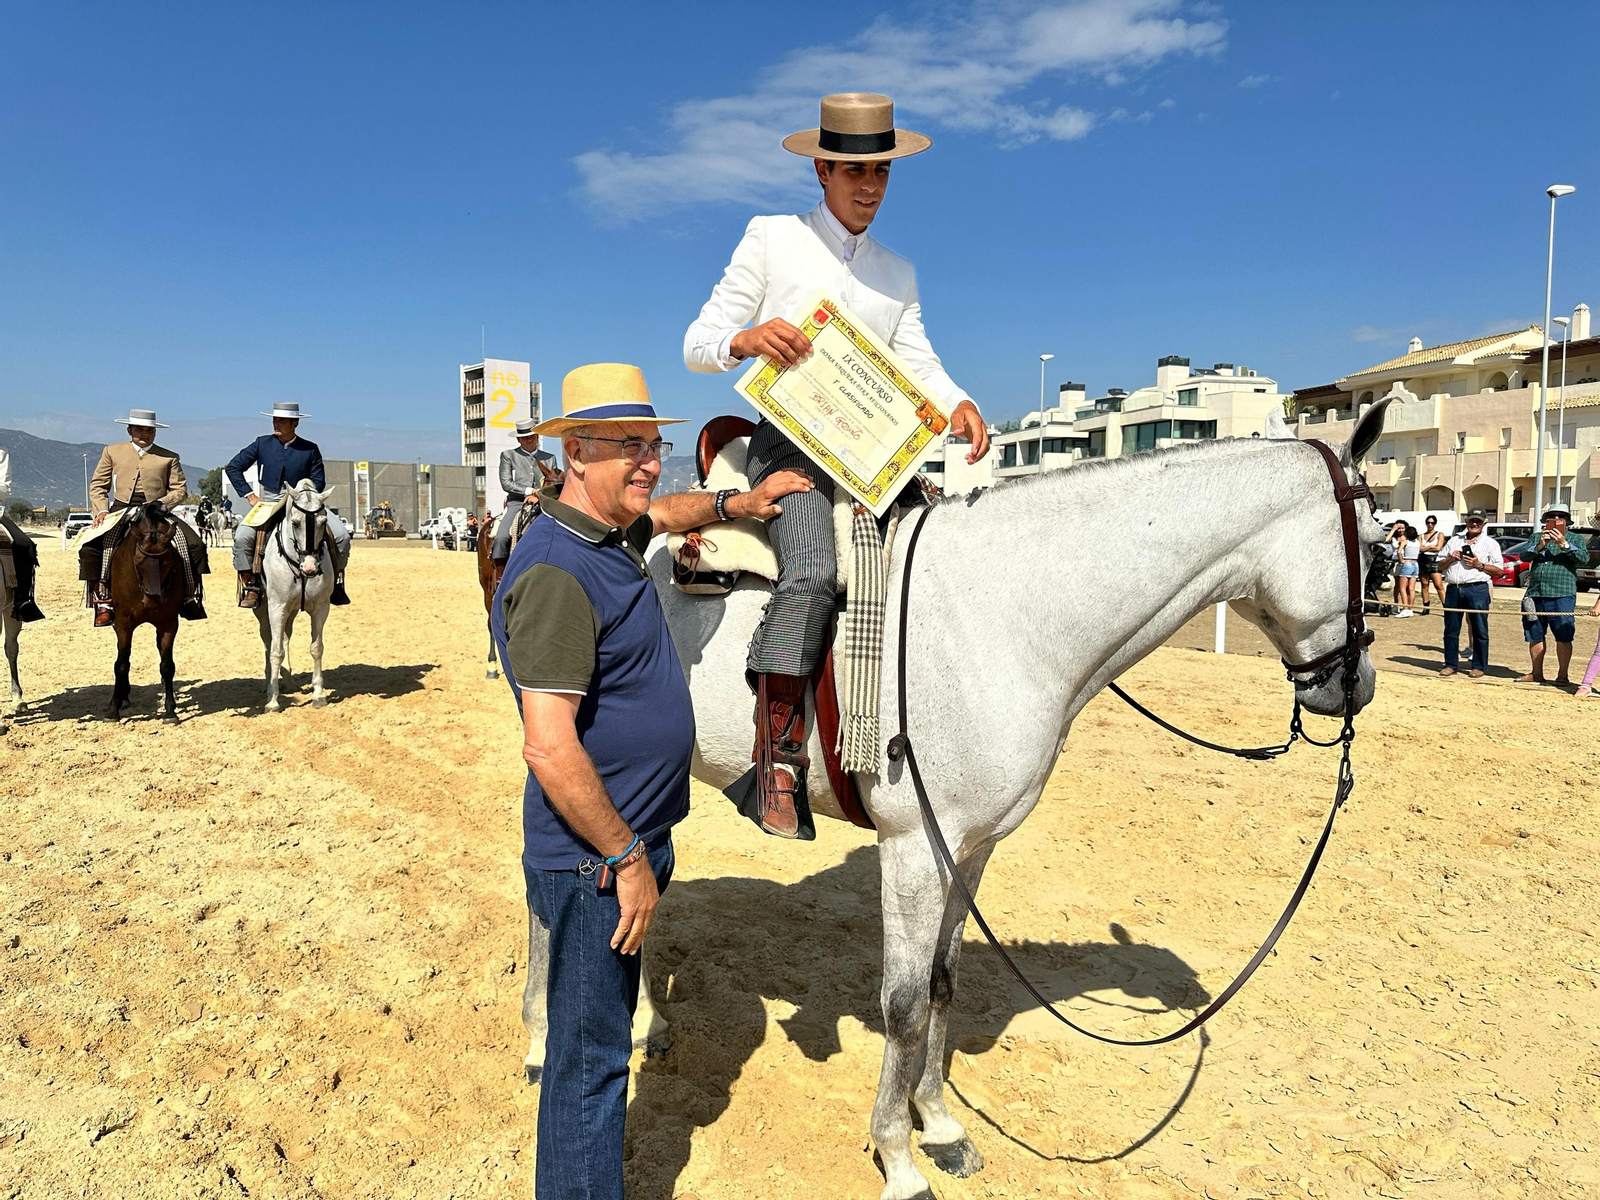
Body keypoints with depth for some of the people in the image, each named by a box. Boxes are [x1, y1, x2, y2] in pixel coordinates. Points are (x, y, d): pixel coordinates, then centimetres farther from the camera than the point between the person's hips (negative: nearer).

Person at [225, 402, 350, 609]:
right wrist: (250, 495, -3)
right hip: (267, 503, 0)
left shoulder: (310, 449, 3)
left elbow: (318, 481, 4)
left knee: (341, 536, -18)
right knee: (242, 536, -26)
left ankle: (335, 583, 1)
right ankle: (250, 586, -11)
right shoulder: (262, 444, 4)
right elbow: (233, 467, 6)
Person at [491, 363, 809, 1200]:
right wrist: (626, 859, -21)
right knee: (590, 1057, 6)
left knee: (601, 1041, 24)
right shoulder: (557, 573, -24)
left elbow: (666, 513, 32)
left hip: (630, 845, 10)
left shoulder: (614, 533, 6)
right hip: (595, 863, -10)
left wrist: (737, 503, 17)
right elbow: (551, 750, -28)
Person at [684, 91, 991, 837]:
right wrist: (748, 340, -21)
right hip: (789, 444, -5)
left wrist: (960, 406, -11)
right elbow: (698, 346, 3)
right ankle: (777, 758, -24)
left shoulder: (898, 274, 22)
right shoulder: (770, 239, 8)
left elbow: (920, 367, 13)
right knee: (811, 574, -32)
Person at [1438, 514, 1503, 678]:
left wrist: (1479, 565, -10)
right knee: (1451, 629, 5)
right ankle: (1450, 665, 12)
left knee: (1479, 630, 0)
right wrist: (1450, 559, 1)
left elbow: (1499, 570, 3)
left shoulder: (1490, 543, 8)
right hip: (1453, 589, 3)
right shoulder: (1454, 541, 18)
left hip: (1477, 589, -3)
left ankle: (1479, 666, 8)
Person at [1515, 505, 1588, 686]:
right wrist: (1539, 546, -11)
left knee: (1563, 637, -4)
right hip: (1535, 595, 4)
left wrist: (1564, 545, -16)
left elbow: (1584, 559, -7)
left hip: (1562, 596, -3)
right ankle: (1536, 673, 19)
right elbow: (1523, 555, 4)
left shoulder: (1576, 539, 9)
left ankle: (1562, 675, 3)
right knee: (1535, 636, 9)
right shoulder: (1536, 537, 17)